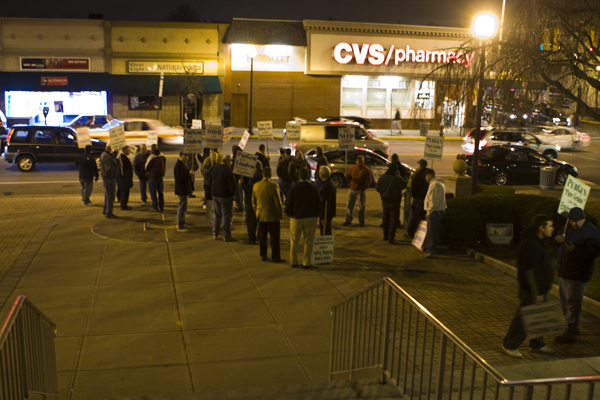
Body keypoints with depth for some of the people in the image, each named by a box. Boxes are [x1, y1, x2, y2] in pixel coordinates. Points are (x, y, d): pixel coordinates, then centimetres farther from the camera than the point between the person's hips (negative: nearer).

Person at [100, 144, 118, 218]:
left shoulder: (104, 155, 12)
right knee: (110, 195, -4)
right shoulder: (107, 157, -22)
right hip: (109, 178, -11)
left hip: (105, 177, 11)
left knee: (107, 194, 22)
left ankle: (105, 210, 33)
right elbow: (109, 168, -27)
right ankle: (108, 213, 2)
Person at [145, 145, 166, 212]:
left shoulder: (151, 157, -18)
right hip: (160, 176, 5)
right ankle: (161, 207, 15)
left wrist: (147, 173, 14)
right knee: (160, 192, 13)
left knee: (153, 192, 5)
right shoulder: (163, 156, -2)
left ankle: (155, 207, 7)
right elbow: (165, 166, 10)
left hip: (152, 176, -5)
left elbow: (147, 167, -6)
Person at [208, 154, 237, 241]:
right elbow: (233, 185, -18)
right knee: (226, 216, 1)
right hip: (225, 196, -7)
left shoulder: (215, 168, 5)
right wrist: (232, 193, 0)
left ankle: (215, 234, 20)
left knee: (217, 215, 17)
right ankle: (227, 236, 5)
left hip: (214, 195, 7)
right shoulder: (228, 171, -18)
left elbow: (209, 181, 14)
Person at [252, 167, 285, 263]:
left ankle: (263, 255, 21)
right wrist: (281, 214, -3)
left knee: (262, 237, 14)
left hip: (261, 216, 5)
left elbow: (253, 201, 9)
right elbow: (278, 202, -15)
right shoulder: (273, 186, -19)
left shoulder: (256, 186, -1)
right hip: (272, 216, -5)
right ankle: (275, 257, 9)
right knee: (274, 237, 4)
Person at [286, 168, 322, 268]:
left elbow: (288, 204, -4)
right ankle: (306, 263, 11)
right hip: (310, 218, 0)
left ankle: (293, 262, 21)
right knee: (308, 241, 9)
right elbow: (318, 204, -1)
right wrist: (316, 215, 13)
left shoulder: (294, 188, -9)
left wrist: (289, 214, 13)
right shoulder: (314, 188, -6)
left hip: (296, 218, 0)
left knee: (294, 241, 13)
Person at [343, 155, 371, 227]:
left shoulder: (366, 170, -1)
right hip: (352, 190, 3)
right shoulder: (353, 168, 10)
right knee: (350, 206, 4)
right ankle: (348, 221, 12)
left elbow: (368, 181, -3)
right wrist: (347, 176, -10)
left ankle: (361, 222, 12)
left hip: (360, 191, -3)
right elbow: (348, 177, 14)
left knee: (361, 207, 3)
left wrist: (363, 189, -11)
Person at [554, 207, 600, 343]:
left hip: (577, 274, -9)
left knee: (572, 303, -2)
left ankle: (570, 333, 8)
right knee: (565, 301, 18)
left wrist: (575, 250, -33)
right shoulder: (568, 227, 10)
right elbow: (559, 236, 22)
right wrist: (557, 239, -3)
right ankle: (574, 327, 34)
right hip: (563, 271, 9)